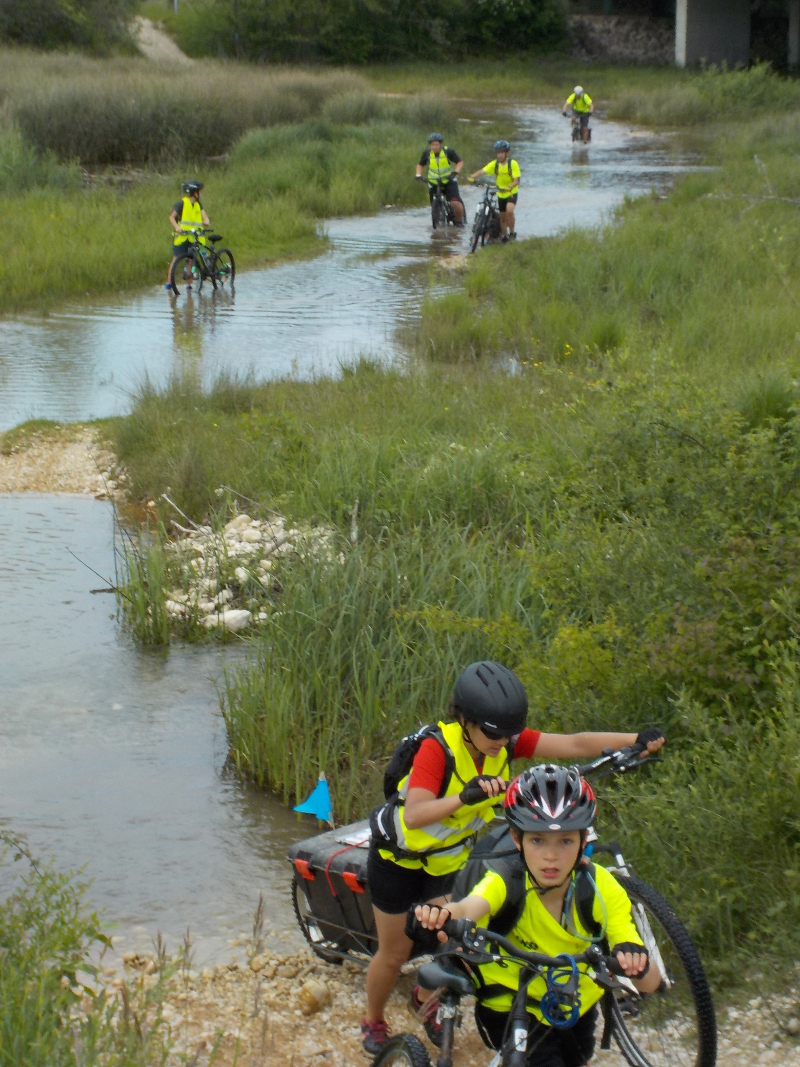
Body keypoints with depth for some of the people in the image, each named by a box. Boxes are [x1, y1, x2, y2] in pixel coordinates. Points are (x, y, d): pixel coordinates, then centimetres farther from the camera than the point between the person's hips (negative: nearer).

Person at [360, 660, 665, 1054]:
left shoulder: (505, 742, -20)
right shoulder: (437, 748, -35)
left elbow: (574, 744, -30)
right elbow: (414, 815, -48)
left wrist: (637, 739, -42)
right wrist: (465, 796, -65)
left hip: (449, 857, 5)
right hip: (400, 858, -4)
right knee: (395, 952, 8)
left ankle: (425, 1000, 32)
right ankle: (373, 1022, 37)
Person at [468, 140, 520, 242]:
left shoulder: (513, 164, -17)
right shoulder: (495, 164, -9)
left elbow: (516, 180, -22)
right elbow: (482, 171, -20)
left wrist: (509, 187, -41)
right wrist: (472, 177, -39)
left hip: (511, 193, -4)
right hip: (500, 194, 4)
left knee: (509, 211, -28)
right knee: (502, 216, 11)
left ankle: (512, 232, -9)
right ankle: (505, 237, 30)